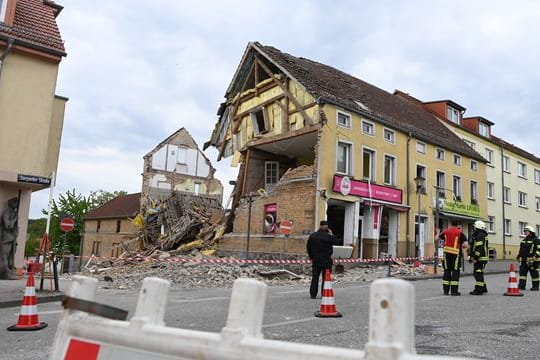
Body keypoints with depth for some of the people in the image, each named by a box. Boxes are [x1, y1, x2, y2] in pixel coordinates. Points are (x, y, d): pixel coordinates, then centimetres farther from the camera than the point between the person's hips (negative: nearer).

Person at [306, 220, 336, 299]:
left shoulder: (312, 236, 3)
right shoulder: (328, 236, -12)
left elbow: (308, 247, 7)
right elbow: (334, 242, 4)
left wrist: (311, 257, 15)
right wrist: (331, 234, 12)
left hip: (315, 259, 4)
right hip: (326, 260, -4)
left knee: (315, 277, 9)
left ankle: (313, 294, 9)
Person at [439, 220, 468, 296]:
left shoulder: (445, 231, 6)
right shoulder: (460, 232, -6)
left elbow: (438, 238, 19)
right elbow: (466, 244, -13)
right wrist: (460, 245, 7)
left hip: (446, 252, 4)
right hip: (455, 253, -4)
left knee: (447, 271, 11)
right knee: (455, 271, 2)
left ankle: (446, 290, 15)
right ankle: (454, 291, 1)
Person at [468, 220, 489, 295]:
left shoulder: (480, 236, -16)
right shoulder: (475, 235, 17)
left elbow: (479, 248, -23)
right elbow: (472, 247, 22)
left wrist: (475, 257, -22)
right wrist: (470, 256, 20)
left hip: (481, 258, -11)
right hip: (477, 258, 11)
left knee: (478, 274, -9)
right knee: (476, 273, 16)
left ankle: (478, 290, -8)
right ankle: (483, 288, 26)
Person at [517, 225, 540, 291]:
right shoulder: (524, 240, 18)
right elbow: (521, 249, 25)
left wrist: (534, 257, -21)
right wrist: (519, 256, 21)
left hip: (532, 260, -7)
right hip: (523, 260, 7)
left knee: (534, 273, 2)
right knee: (522, 272, 2)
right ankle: (521, 286, 2)